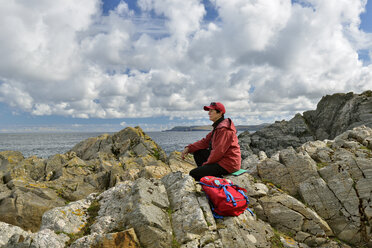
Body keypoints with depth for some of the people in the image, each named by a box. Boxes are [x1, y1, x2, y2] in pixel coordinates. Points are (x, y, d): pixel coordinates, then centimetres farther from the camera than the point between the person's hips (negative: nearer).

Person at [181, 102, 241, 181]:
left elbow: (219, 151, -24)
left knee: (193, 174, -11)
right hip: (222, 159, 10)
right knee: (197, 152, 13)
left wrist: (206, 163, -11)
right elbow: (206, 141, 13)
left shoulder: (224, 129, -21)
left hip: (228, 164, -10)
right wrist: (189, 148, 2)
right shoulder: (217, 126, 13)